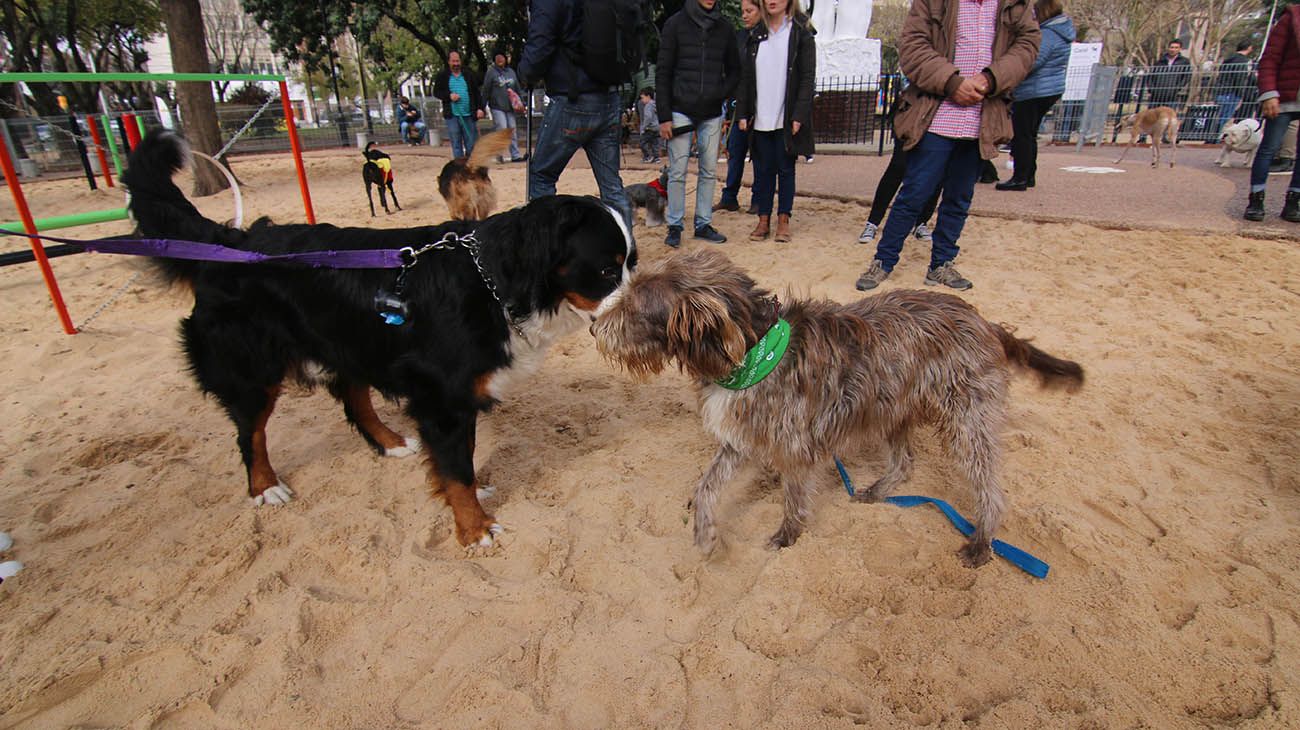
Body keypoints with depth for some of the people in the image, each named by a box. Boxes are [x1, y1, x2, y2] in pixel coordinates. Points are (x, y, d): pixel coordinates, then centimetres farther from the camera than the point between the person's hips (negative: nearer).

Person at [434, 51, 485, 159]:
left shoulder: (469, 74, 11)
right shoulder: (442, 76, 8)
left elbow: (477, 92, 10)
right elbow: (436, 92, 8)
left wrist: (480, 108, -2)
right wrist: (449, 96, -9)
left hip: (469, 115, 1)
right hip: (452, 116, -1)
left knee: (472, 143, 1)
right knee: (456, 144, 1)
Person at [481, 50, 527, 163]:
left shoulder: (511, 71, 12)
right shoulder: (491, 72, -3)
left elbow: (518, 89, 17)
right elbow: (485, 91, -4)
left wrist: (521, 102, 8)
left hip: (510, 107, 5)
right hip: (497, 108, -5)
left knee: (512, 131, 5)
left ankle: (515, 155, 9)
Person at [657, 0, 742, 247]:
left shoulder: (725, 28, 9)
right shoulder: (676, 24, 1)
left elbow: (734, 71, 17)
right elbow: (662, 73, -1)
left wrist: (722, 95, -3)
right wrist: (664, 116, -7)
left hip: (712, 114, 3)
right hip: (681, 111, -3)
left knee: (709, 171, 4)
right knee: (677, 171, -3)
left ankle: (703, 224, 13)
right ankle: (674, 226, 5)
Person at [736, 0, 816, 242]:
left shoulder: (801, 33, 0)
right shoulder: (756, 35, 12)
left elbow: (807, 77, -5)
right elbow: (746, 77, 11)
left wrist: (799, 115, -14)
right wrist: (742, 113, 3)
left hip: (786, 118, -3)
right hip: (760, 119, 3)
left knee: (785, 169, 4)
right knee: (762, 170, 5)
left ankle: (783, 220, 12)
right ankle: (763, 220, 13)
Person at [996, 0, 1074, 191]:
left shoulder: (1048, 34, -17)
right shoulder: (1061, 31, 15)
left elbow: (1031, 63, -22)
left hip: (1033, 92, -10)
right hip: (1051, 89, 10)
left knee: (1021, 135, -6)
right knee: (1030, 134, 16)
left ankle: (1020, 178, -7)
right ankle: (1029, 176, 21)